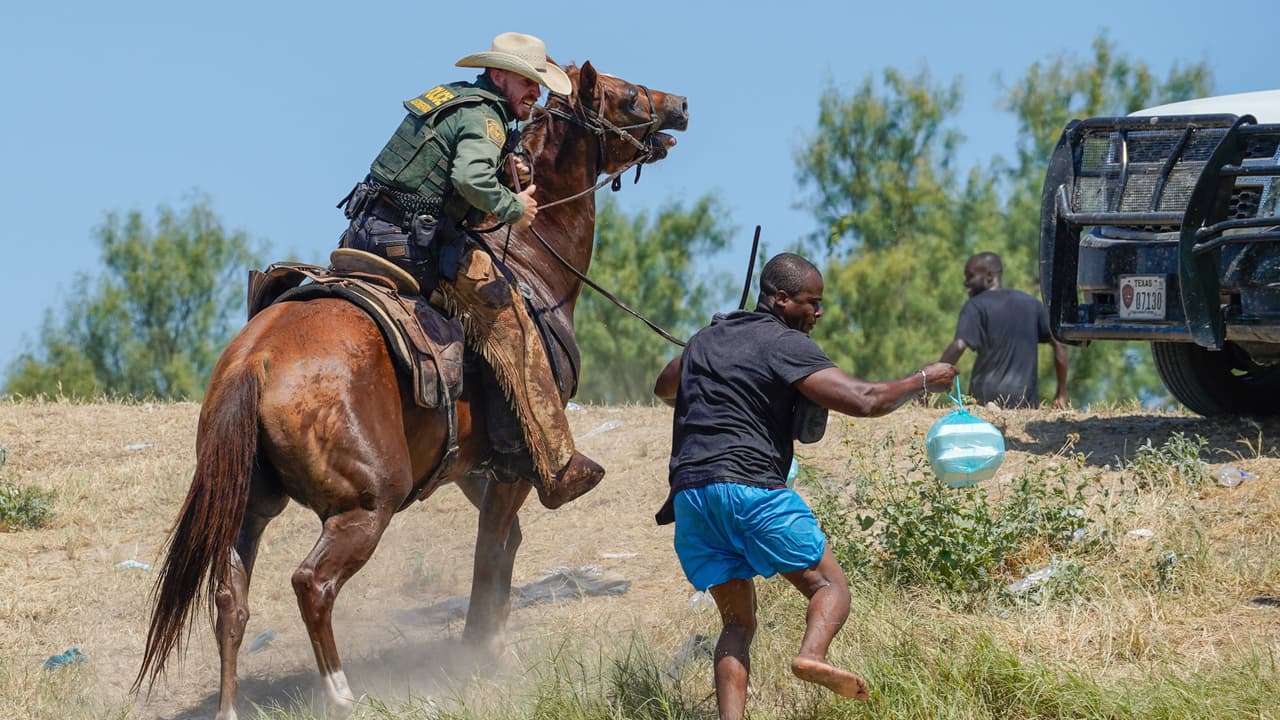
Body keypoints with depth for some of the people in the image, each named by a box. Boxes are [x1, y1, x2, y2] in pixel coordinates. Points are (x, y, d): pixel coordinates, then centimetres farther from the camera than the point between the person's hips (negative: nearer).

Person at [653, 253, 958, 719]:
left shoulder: (707, 339, 22)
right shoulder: (786, 344, -1)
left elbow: (665, 389, 40)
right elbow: (864, 401, -10)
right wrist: (922, 381, 5)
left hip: (689, 496, 6)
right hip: (749, 485, -6)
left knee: (737, 623, 12)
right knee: (829, 586, 3)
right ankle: (812, 655, -28)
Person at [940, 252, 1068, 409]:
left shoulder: (975, 306, 0)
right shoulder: (1031, 303, 16)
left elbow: (958, 346, -14)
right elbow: (1059, 345, 15)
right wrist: (1061, 393, 19)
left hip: (987, 397, -4)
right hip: (1027, 399, 4)